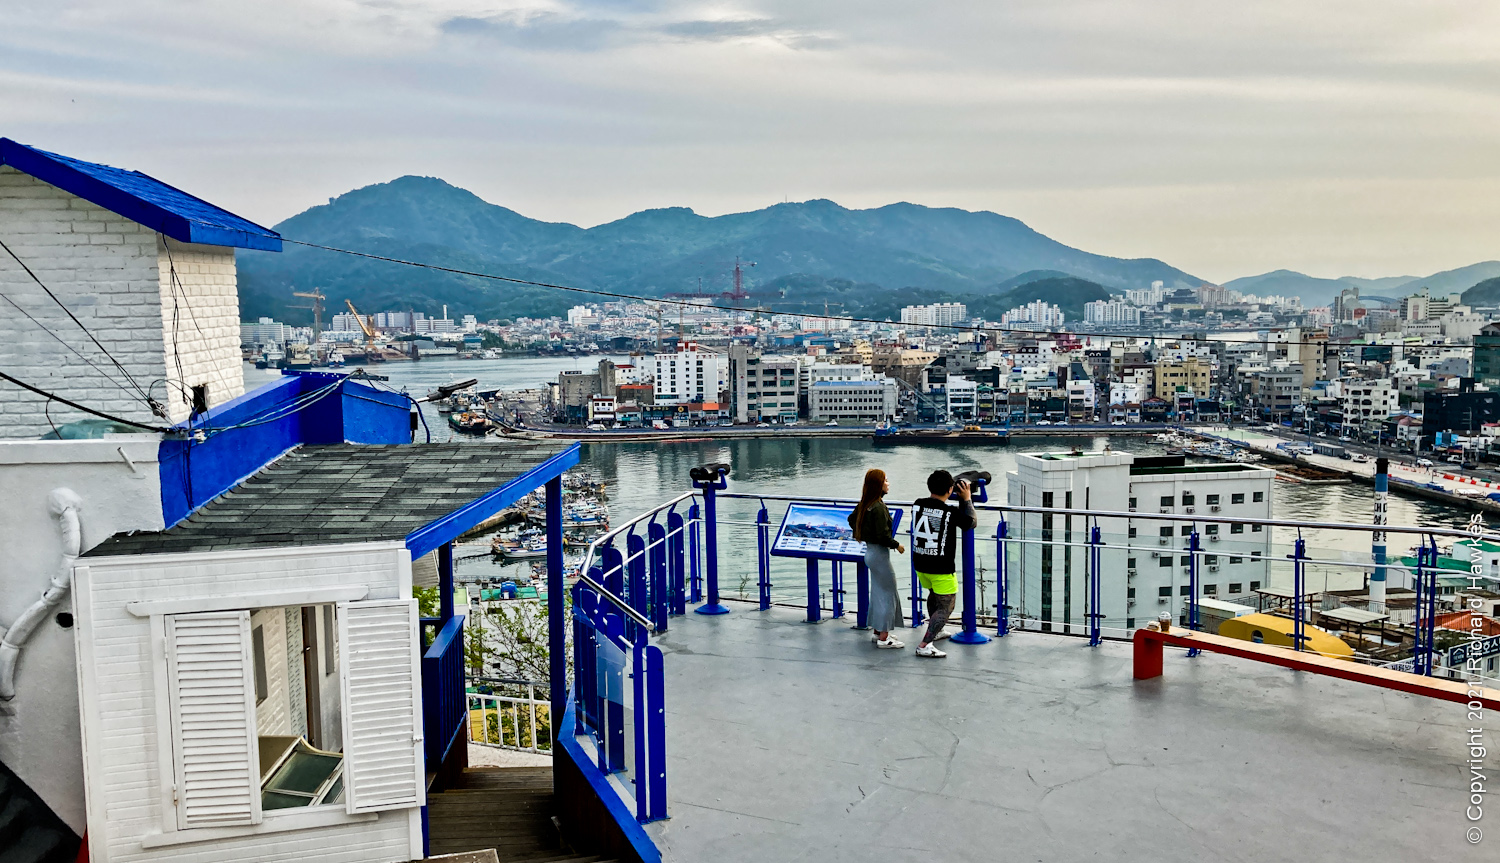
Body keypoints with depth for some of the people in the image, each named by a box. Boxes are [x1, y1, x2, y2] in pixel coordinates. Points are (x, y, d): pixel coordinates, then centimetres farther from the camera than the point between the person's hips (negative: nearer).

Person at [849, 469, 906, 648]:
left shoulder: (865, 504, 4)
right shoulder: (878, 507, -23)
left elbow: (851, 519, 20)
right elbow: (883, 536, -25)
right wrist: (897, 545, -10)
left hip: (870, 551, 9)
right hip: (879, 553, -9)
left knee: (877, 593, 19)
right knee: (888, 594, -1)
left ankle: (878, 631, 29)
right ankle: (883, 638, 3)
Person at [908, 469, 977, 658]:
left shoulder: (918, 505, -4)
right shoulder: (950, 512, -20)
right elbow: (972, 523, -3)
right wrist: (966, 499, 6)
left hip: (919, 563, 7)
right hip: (941, 568, -7)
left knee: (934, 595, 30)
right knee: (946, 606, 3)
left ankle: (935, 631, 48)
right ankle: (924, 645, -5)